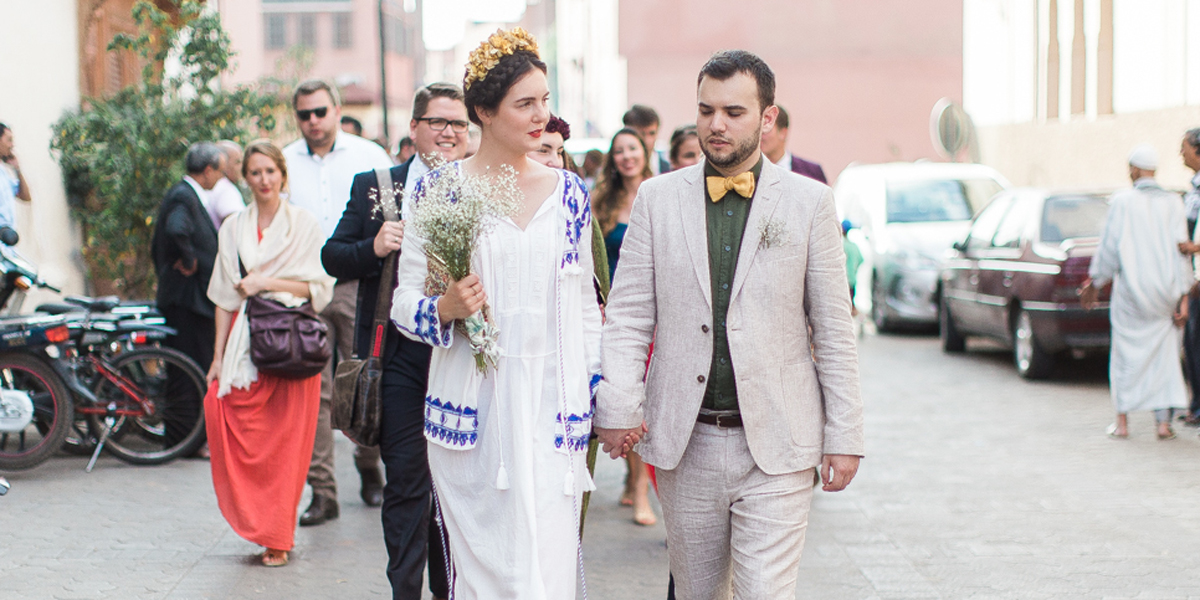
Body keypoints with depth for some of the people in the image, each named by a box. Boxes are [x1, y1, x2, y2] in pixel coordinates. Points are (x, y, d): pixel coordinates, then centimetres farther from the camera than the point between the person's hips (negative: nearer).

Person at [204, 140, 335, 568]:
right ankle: (258, 523, 4)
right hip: (245, 340, 3)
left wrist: (267, 283, -11)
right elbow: (225, 296, 11)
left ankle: (277, 537, 6)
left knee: (285, 439, -4)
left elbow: (320, 287, -1)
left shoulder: (304, 224, 3)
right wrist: (218, 355, 6)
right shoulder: (233, 228, 12)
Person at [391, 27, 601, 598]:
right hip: (474, 406, -2)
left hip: (553, 408, 2)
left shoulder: (568, 191, 9)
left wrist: (602, 398, 11)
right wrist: (445, 309, -17)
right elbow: (404, 301, 4)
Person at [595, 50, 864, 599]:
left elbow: (833, 330, 2)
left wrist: (845, 436, -1)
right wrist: (616, 407, -10)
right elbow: (628, 315, 3)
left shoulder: (809, 202, 2)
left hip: (775, 447, -2)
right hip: (684, 442, 2)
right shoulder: (657, 198, 6)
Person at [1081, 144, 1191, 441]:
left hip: (1130, 291, -2)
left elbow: (1108, 248, -4)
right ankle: (1163, 422, 3)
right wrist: (1183, 298, 1)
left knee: (1126, 354, 8)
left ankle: (1122, 422, 12)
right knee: (1163, 355, 8)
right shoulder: (1173, 203, 0)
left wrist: (1093, 283, 8)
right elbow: (1180, 251, -2)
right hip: (1164, 292, 2)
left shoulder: (1122, 201, -7)